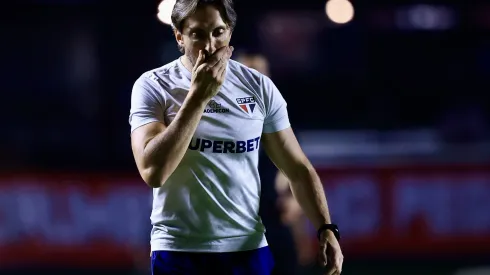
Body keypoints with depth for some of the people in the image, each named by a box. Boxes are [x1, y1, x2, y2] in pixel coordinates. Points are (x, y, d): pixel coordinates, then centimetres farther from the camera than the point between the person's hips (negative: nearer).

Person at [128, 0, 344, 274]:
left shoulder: (259, 87, 2)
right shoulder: (153, 86, -6)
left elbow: (298, 168, 6)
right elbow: (153, 171, -19)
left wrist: (327, 229, -8)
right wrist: (198, 96, -20)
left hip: (250, 249, 2)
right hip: (179, 252, -2)